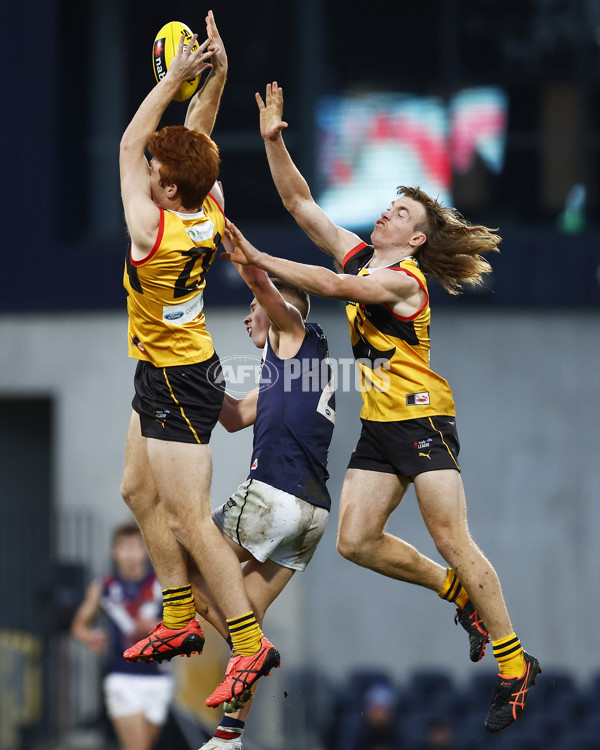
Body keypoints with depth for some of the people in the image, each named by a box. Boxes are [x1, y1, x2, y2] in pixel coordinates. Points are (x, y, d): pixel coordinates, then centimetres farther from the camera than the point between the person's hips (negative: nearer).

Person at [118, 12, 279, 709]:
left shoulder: (154, 229, -27)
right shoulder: (210, 211, -7)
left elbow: (128, 142, -18)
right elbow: (196, 137, 5)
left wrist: (176, 77, -16)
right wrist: (215, 75, -5)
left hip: (175, 383, -9)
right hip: (168, 373, 9)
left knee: (190, 518, -9)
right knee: (140, 491, 20)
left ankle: (250, 644, -11)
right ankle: (180, 620, 26)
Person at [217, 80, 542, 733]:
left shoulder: (403, 280, -14)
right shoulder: (359, 257, 8)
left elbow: (332, 286, -27)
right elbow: (301, 203, 6)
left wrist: (260, 261, -28)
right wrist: (273, 140, -6)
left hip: (422, 418, -8)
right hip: (379, 426, 8)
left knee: (451, 542, -13)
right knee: (355, 541, 0)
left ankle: (515, 666, -6)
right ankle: (461, 594, 20)